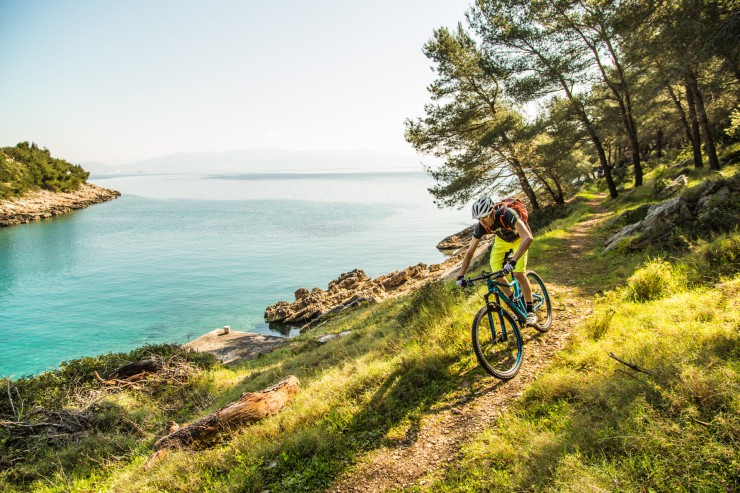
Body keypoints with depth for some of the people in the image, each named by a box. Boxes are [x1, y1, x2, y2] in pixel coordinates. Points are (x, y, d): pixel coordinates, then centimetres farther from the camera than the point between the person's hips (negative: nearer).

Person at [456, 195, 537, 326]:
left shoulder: (507, 215, -41)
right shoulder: (480, 227, -26)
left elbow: (528, 238, -51)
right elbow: (470, 252, -17)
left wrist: (513, 261, -61)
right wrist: (461, 276, -25)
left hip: (519, 238, -4)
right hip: (502, 240, 4)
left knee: (519, 274, -19)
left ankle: (530, 311, -2)